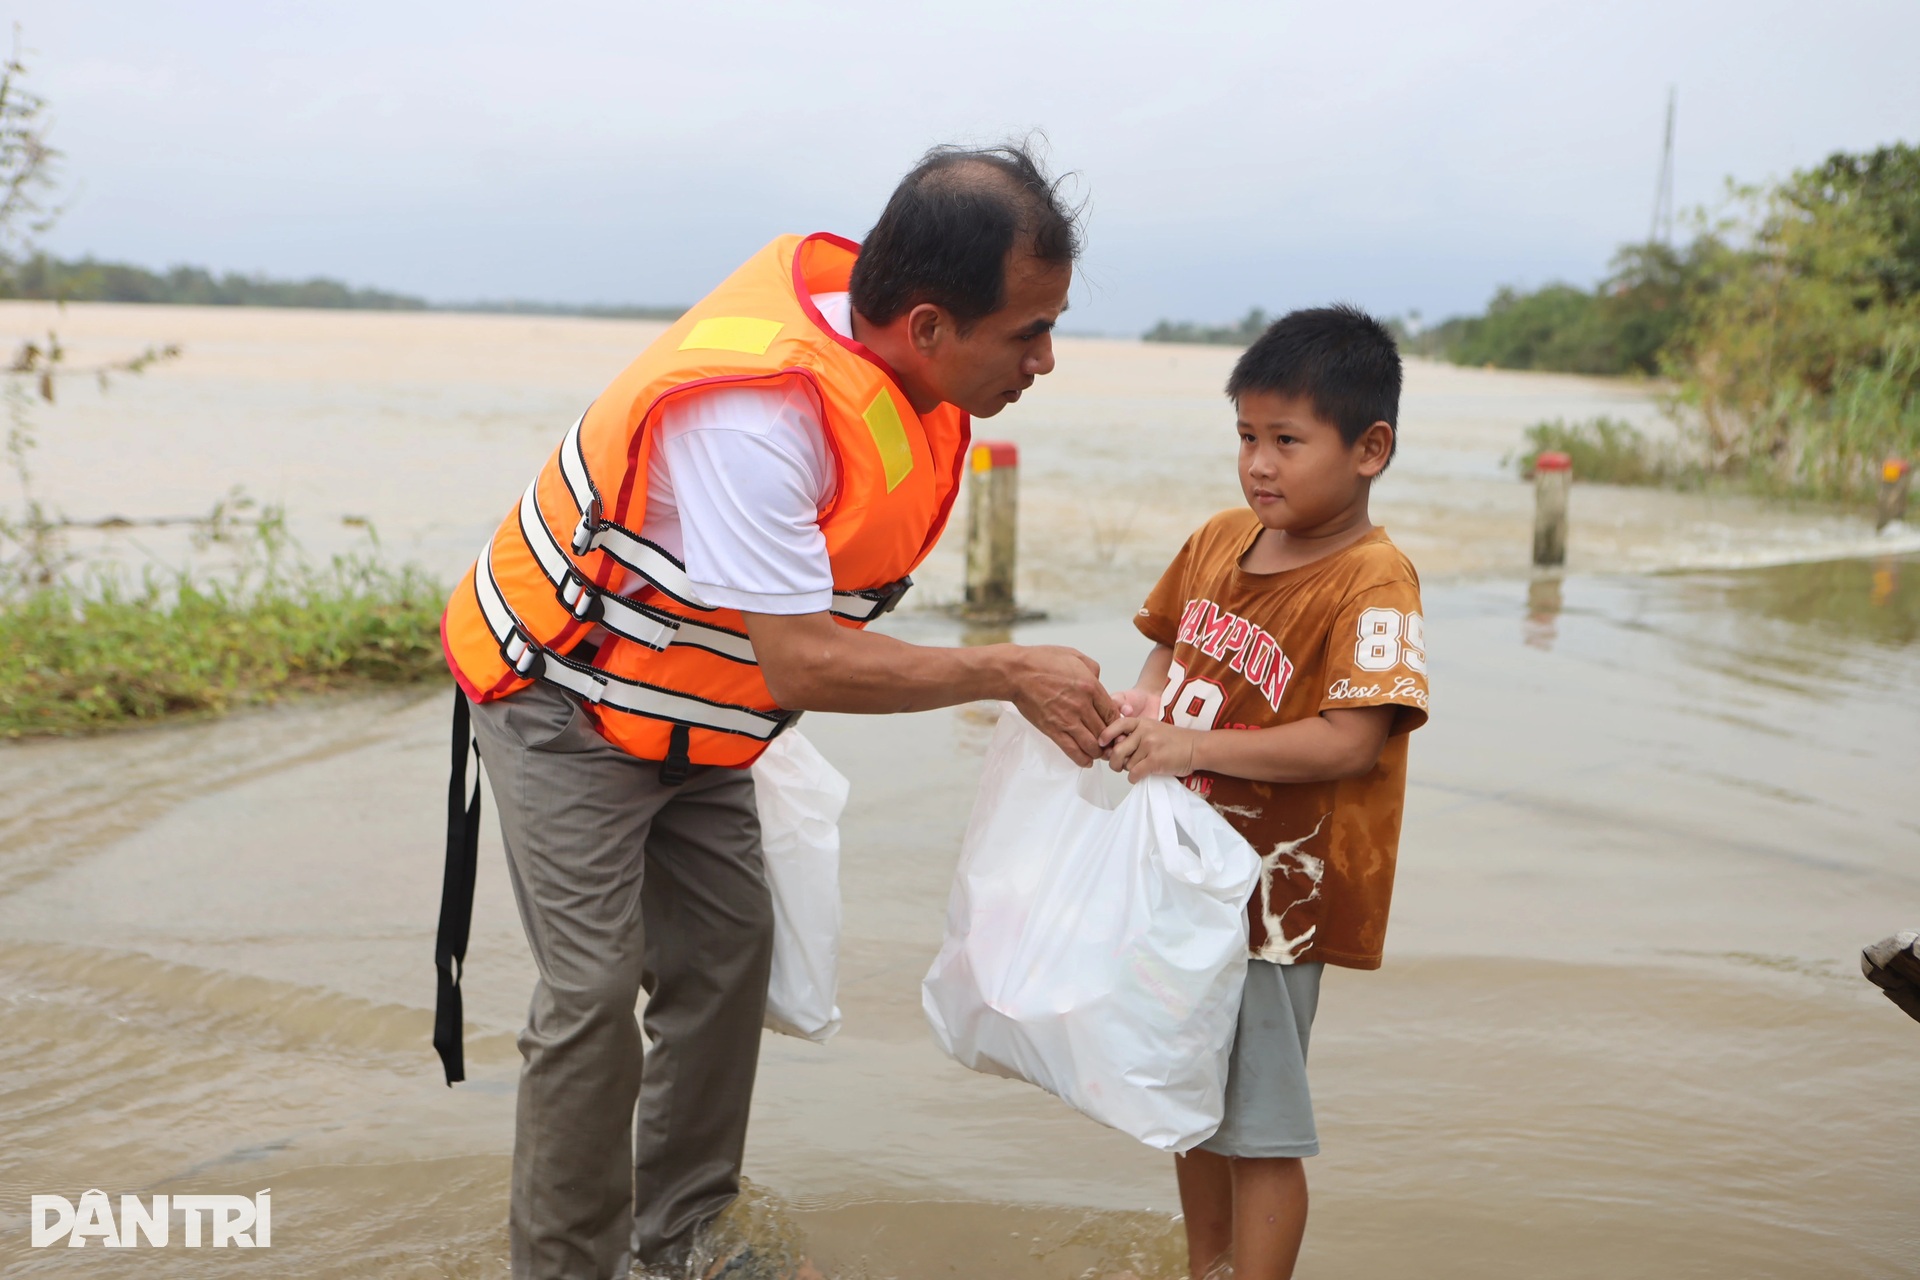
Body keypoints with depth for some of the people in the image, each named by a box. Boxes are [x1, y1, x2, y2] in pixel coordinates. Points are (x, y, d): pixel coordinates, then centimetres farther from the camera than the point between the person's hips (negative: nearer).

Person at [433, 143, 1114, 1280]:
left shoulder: (896, 342, -12)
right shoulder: (755, 407, -38)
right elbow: (802, 664, -35)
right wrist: (1010, 673, -26)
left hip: (692, 720, 8)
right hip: (568, 704, -8)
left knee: (728, 954, 9)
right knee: (596, 993, -10)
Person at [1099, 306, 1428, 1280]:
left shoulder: (1373, 582, -19)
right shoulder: (1221, 539, 3)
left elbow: (1350, 741, -27)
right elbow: (1169, 641, 18)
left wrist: (1194, 745, -28)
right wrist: (1142, 703, -3)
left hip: (1273, 889, -8)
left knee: (1260, 1130, 3)